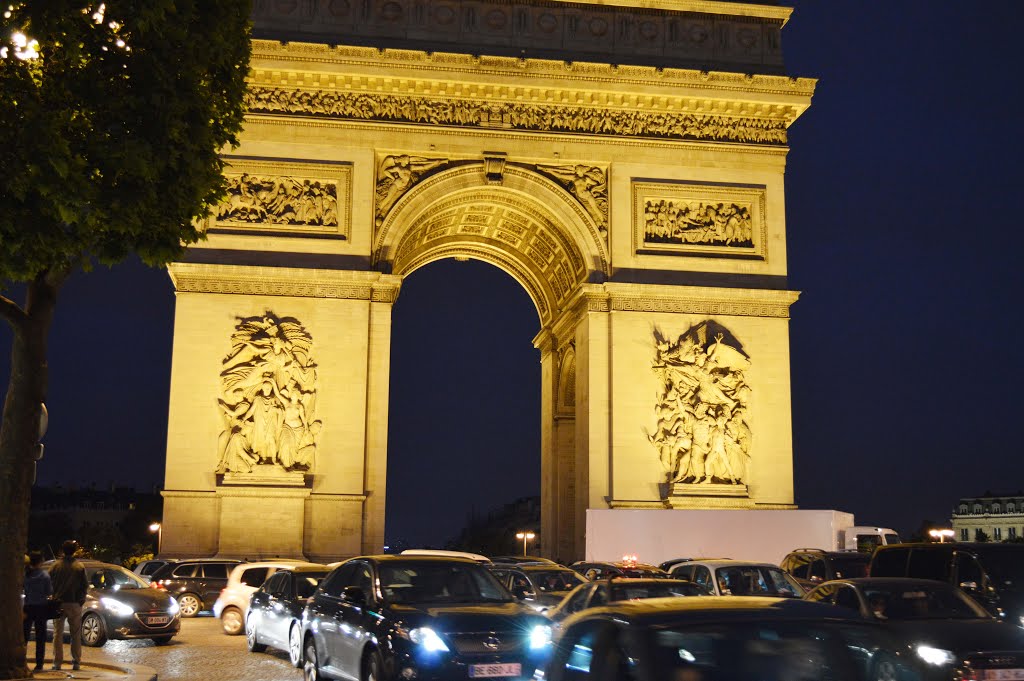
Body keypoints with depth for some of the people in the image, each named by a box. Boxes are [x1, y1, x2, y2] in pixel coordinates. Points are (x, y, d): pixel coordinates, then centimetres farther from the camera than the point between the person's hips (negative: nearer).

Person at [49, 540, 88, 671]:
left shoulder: (56, 565, -3)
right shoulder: (80, 566, -4)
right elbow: (84, 585, -2)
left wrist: (54, 597, 13)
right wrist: (81, 599, 10)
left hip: (58, 603, 0)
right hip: (74, 604, 0)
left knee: (58, 633, 7)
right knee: (76, 634, 7)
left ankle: (57, 662, 3)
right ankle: (76, 661, 6)